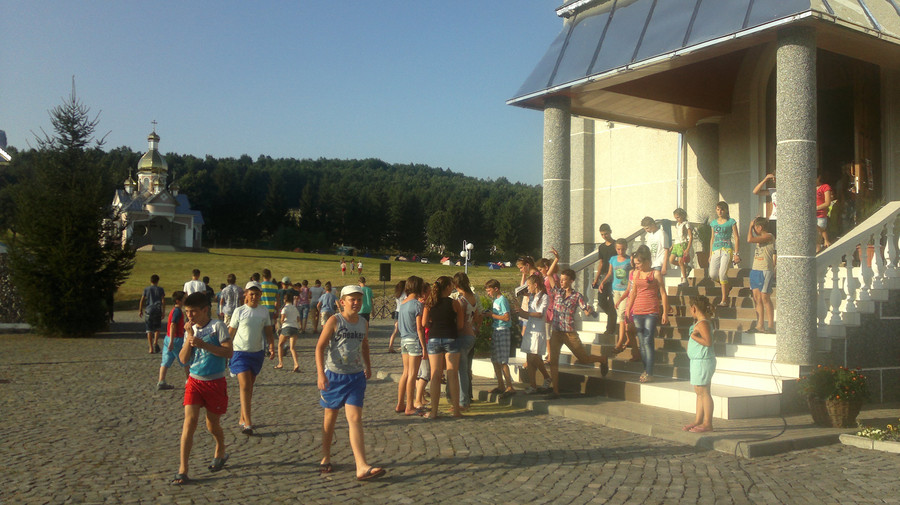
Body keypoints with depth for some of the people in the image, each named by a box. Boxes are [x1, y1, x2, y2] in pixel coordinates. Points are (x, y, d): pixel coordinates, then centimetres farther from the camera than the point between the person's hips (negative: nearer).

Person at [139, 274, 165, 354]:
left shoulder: (146, 289, 4)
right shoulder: (160, 289, 3)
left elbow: (142, 300, 6)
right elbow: (163, 302, 0)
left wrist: (140, 310, 18)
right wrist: (163, 313, 5)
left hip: (149, 311, 0)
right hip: (158, 311, 0)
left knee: (149, 330, 5)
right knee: (157, 328, 15)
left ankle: (151, 348, 1)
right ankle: (155, 342, -10)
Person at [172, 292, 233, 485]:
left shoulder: (217, 326, -9)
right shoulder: (190, 330, 5)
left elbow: (228, 352, -18)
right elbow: (183, 359, -1)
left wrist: (203, 344, -25)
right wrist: (189, 337, -12)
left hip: (215, 382, -3)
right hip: (195, 382, 3)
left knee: (212, 423, 11)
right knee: (189, 421, -10)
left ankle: (220, 453, 41)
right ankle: (182, 470, -9)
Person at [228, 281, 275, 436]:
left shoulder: (264, 311, 5)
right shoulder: (239, 311, -4)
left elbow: (268, 332, 10)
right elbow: (230, 333, 1)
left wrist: (272, 347, -4)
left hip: (257, 353, 4)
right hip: (240, 352, -4)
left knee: (249, 386, 12)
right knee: (245, 386, -12)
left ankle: (242, 419, 23)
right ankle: (247, 423, -14)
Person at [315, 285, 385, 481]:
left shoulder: (364, 323, 6)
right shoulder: (334, 321, -8)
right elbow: (320, 347, -13)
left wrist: (368, 366, 31)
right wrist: (321, 374, -22)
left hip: (356, 377, 2)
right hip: (333, 375, -2)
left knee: (355, 419, -9)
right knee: (330, 417, 13)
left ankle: (362, 467, -16)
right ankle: (325, 458, 32)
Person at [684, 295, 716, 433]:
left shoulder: (703, 323, -17)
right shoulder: (699, 322, 14)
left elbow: (708, 342, -24)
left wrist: (694, 336, -20)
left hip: (703, 361, -11)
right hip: (697, 361, 11)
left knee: (703, 392, -7)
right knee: (699, 392, 14)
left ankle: (707, 423, -3)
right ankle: (698, 421, 21)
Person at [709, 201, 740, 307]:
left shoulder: (731, 222, 4)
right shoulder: (714, 223, 16)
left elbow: (736, 238, 2)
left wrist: (736, 253, -5)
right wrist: (710, 254, 18)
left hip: (727, 250, -4)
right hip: (716, 250, 4)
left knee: (722, 274, -16)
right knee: (713, 274, -9)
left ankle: (724, 300, -8)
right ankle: (727, 286, 22)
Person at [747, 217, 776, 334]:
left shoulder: (769, 236, -12)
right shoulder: (761, 238, 16)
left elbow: (750, 239, -19)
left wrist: (750, 226, -8)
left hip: (765, 271, -9)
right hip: (755, 270, 9)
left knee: (765, 298, -6)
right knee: (757, 298, 7)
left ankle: (771, 326, 0)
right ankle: (760, 325, 12)